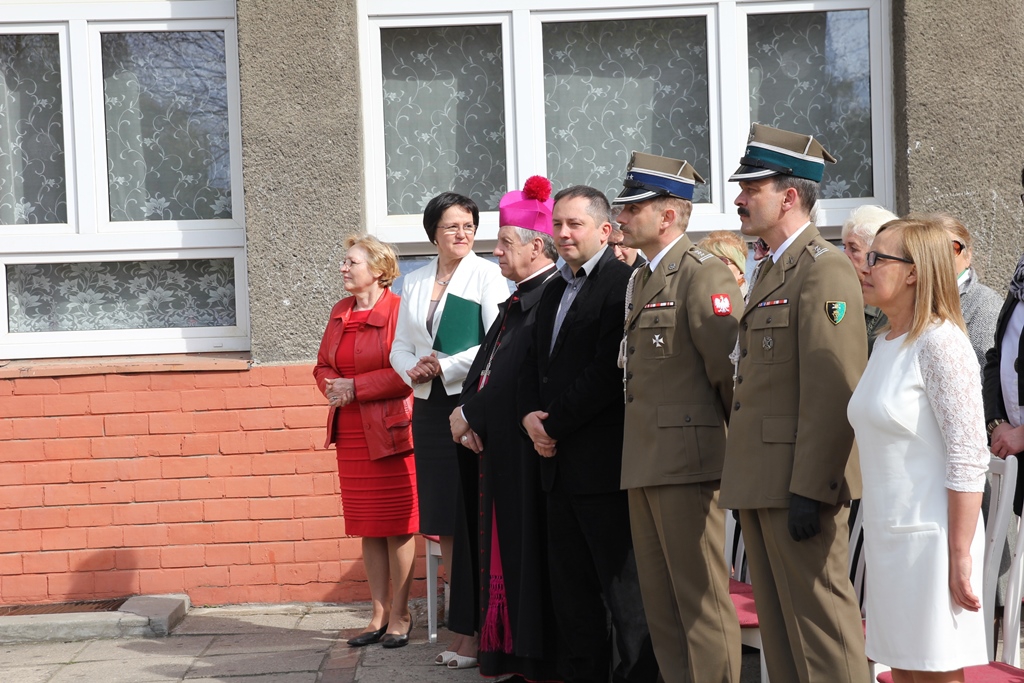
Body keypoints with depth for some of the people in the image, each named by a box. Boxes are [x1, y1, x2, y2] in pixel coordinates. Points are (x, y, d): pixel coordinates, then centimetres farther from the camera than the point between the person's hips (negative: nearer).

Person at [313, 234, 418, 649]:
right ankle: (379, 615, 19)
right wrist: (333, 387, -4)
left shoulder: (398, 311, -10)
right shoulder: (340, 312, 13)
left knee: (396, 526, 0)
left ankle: (399, 615, 10)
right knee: (367, 528, 11)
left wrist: (355, 387, -16)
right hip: (350, 433, 7)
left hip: (390, 432, -7)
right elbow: (323, 365, 17)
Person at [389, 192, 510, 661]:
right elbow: (401, 346, 16)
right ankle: (463, 626, 14)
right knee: (443, 521, 6)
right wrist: (412, 371, -5)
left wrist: (445, 367, -14)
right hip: (429, 407, 5)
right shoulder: (414, 282, 14)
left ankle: (470, 627, 4)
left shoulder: (487, 275, -3)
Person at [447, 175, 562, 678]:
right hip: (497, 445, 9)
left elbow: (516, 376, -20)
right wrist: (465, 408, -1)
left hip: (526, 445, -9)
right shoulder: (520, 299, 17)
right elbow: (487, 361, 15)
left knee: (529, 545, -3)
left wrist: (472, 414, -11)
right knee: (503, 544, 12)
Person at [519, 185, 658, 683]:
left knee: (624, 587, -2)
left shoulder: (623, 282, -10)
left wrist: (554, 424, -13)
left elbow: (608, 372, -18)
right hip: (560, 465, 9)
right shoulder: (554, 291, 19)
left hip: (604, 464, -9)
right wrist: (531, 416, 1)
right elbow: (535, 363, 21)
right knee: (571, 589, 13)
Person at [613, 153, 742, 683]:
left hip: (686, 460, -9)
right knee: (660, 601, 13)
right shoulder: (640, 281, 18)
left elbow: (729, 367, -14)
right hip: (644, 462, 9)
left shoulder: (704, 274, -11)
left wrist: (741, 447, -7)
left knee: (700, 597, -4)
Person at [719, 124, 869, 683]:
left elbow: (832, 390, -20)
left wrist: (808, 490, -23)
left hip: (801, 478, -10)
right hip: (761, 484, 10)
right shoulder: (771, 270, 19)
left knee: (818, 618, -4)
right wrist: (752, 487, 17)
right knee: (777, 621, 15)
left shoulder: (824, 268, -13)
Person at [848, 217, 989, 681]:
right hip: (886, 537, 8)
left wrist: (961, 557, -19)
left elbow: (968, 460, -18)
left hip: (930, 536, -8)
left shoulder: (940, 342, -14)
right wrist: (878, 535, 18)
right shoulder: (885, 343, 12)